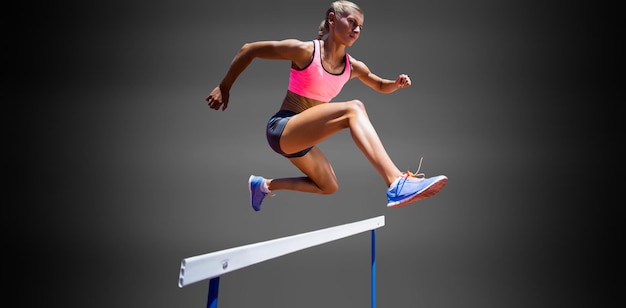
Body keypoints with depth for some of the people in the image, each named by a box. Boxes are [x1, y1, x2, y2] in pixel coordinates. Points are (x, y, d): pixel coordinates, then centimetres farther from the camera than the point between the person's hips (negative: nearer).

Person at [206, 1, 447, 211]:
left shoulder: (353, 67, 5)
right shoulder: (305, 50, -14)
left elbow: (381, 86, 22)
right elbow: (248, 50, -7)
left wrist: (397, 83, -1)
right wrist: (224, 87, -3)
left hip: (302, 138, 8)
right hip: (281, 130, -8)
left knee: (329, 188, 21)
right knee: (353, 109, -29)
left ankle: (264, 185, 31)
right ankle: (397, 184, -42)